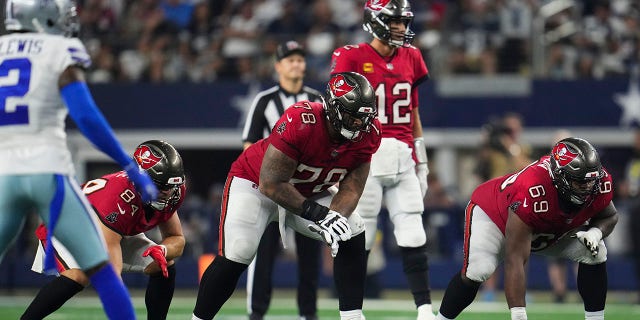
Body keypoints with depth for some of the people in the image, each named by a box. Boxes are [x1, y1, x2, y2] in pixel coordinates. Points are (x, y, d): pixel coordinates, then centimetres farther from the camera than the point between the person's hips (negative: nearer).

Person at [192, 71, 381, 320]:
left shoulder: (368, 134, -18)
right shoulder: (300, 122, -36)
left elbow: (351, 187, -12)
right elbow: (271, 184, -31)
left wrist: (335, 217, -33)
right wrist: (317, 213, -34)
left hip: (309, 192, 6)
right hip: (255, 184, -6)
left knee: (353, 236, -10)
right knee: (236, 255, -22)